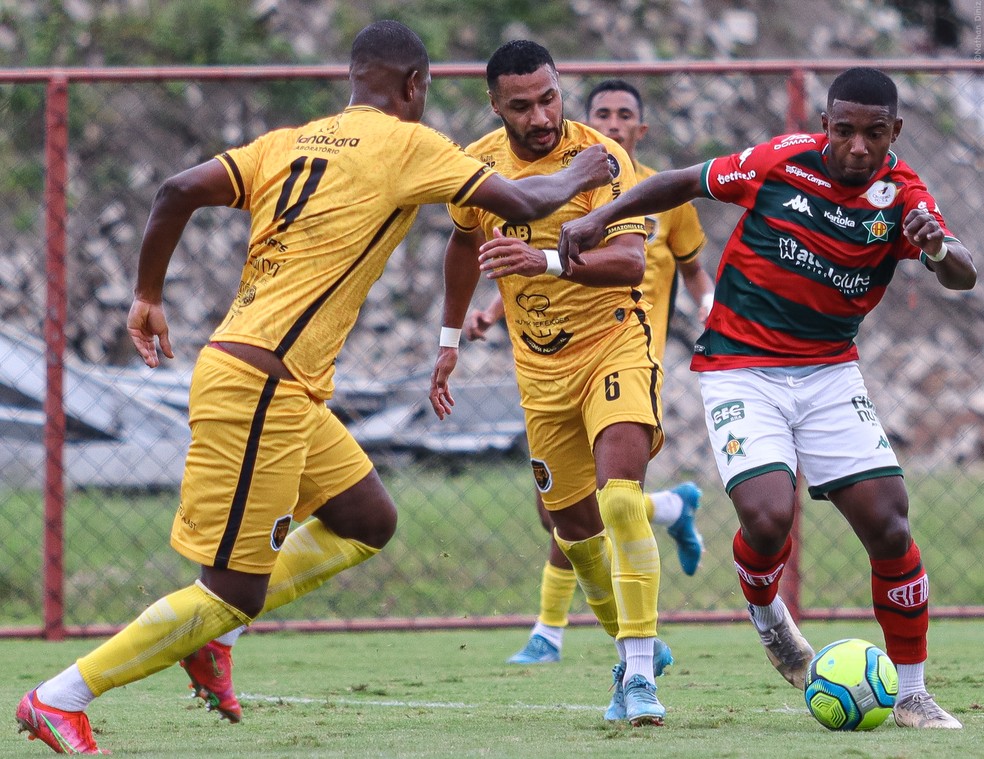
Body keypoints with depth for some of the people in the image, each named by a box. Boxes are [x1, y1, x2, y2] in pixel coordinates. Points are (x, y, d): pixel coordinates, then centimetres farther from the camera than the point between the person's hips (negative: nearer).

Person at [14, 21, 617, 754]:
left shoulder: (287, 143, 14)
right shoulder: (407, 144, -3)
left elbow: (180, 191, 3)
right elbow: (518, 202, 1)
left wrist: (148, 296, 12)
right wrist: (578, 178, 21)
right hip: (258, 386, -9)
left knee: (369, 521, 19)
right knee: (233, 592, -5)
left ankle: (209, 630, 14)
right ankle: (59, 700, -2)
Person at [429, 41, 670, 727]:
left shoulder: (600, 157, -18)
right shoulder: (479, 165, -3)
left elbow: (630, 262, -31)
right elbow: (465, 240, 20)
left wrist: (547, 260, -47)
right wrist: (450, 340, 22)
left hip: (614, 343, -5)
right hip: (541, 369, 5)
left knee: (620, 497, -25)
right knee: (574, 525, 9)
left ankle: (639, 670, -22)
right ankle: (635, 645, 32)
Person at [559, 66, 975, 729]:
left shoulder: (901, 196, -8)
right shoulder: (781, 161, -9)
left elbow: (964, 276, -21)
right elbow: (685, 183, 6)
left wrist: (940, 250, -43)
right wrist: (601, 218, -1)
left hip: (829, 370, 2)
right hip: (739, 369, -2)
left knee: (889, 523, -9)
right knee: (769, 516, -22)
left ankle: (912, 694, 7)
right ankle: (766, 612, 15)